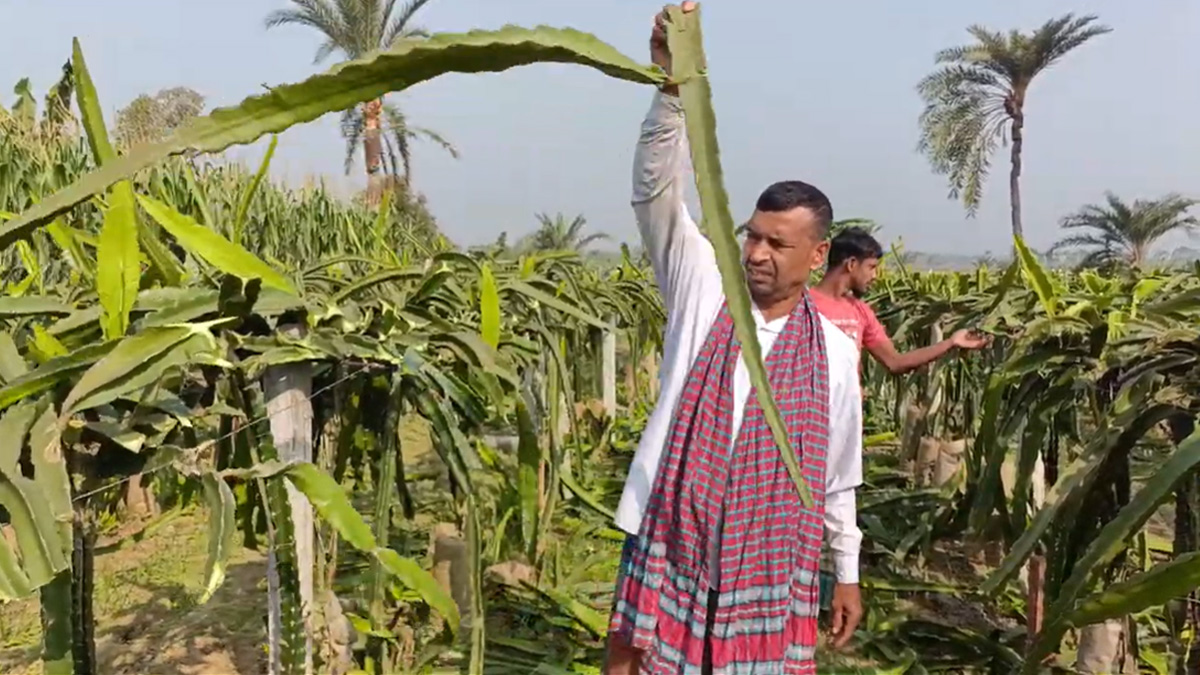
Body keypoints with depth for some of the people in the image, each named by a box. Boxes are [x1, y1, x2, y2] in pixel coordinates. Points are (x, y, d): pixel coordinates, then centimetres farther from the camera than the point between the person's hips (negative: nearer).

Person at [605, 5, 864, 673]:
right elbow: (657, 189, -17)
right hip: (670, 544, 0)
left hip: (770, 562, 1)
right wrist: (674, 81, -30)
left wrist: (848, 574, 13)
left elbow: (838, 477, 9)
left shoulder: (836, 352, -1)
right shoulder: (704, 291, -4)